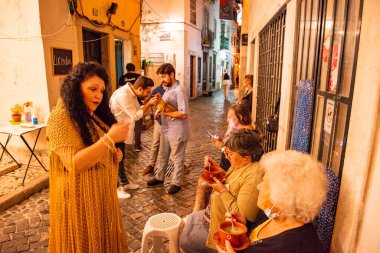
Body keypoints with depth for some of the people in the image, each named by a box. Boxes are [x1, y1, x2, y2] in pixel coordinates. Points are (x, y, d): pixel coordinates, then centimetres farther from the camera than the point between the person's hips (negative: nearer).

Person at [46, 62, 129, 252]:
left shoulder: (94, 115, 8)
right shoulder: (61, 117, -18)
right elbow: (73, 164, -27)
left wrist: (114, 154, -1)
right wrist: (109, 138, -31)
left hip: (102, 193, 8)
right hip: (80, 198, -8)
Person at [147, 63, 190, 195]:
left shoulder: (180, 91, -20)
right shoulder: (168, 89, 9)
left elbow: (184, 114, -25)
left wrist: (166, 112, -22)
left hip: (177, 132, -9)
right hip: (166, 129, 9)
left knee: (177, 159, 9)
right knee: (162, 155, 21)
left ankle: (176, 183, 25)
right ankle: (159, 177, 39)